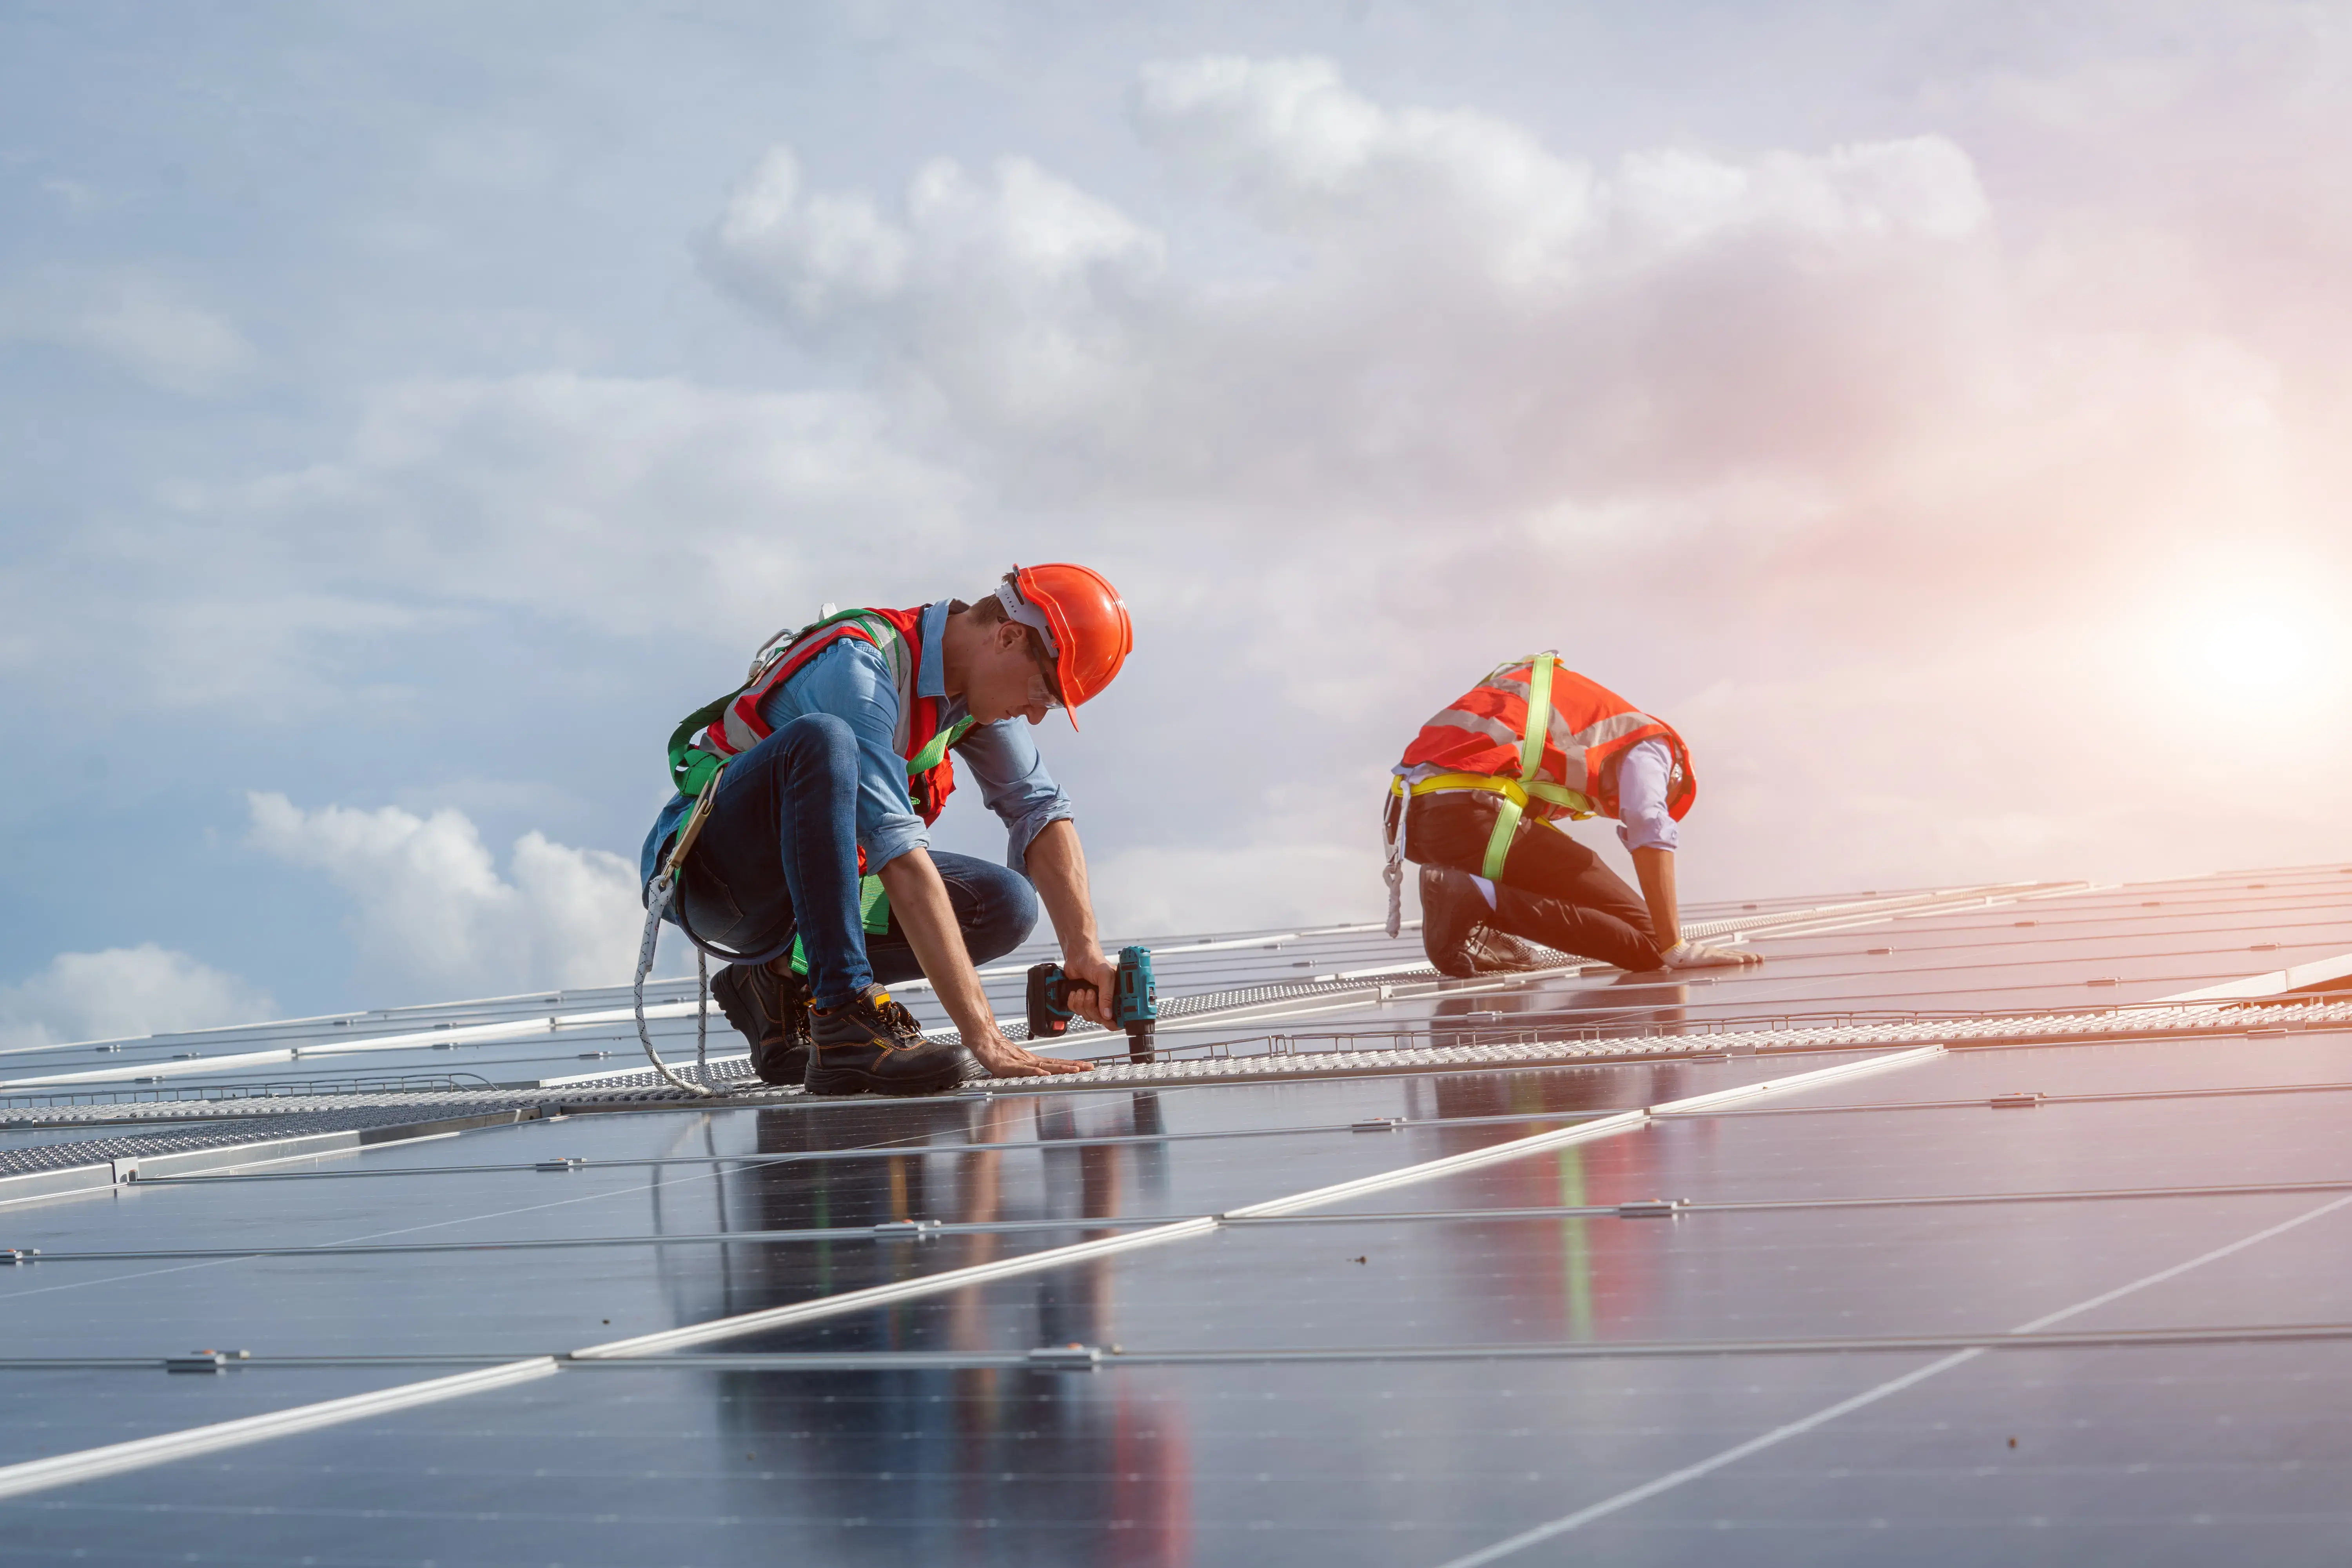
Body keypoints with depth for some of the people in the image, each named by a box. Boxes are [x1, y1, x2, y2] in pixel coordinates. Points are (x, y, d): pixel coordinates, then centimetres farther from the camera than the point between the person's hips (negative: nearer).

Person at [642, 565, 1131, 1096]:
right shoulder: (860, 668, -28)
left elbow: (1042, 810, 1)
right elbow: (897, 854, -35)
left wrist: (1083, 945, -16)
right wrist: (983, 1037, -40)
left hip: (810, 883, 8)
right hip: (710, 870, -8)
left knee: (1008, 903, -6)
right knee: (821, 739, -36)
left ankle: (783, 983, 1)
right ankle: (846, 1021, -37)